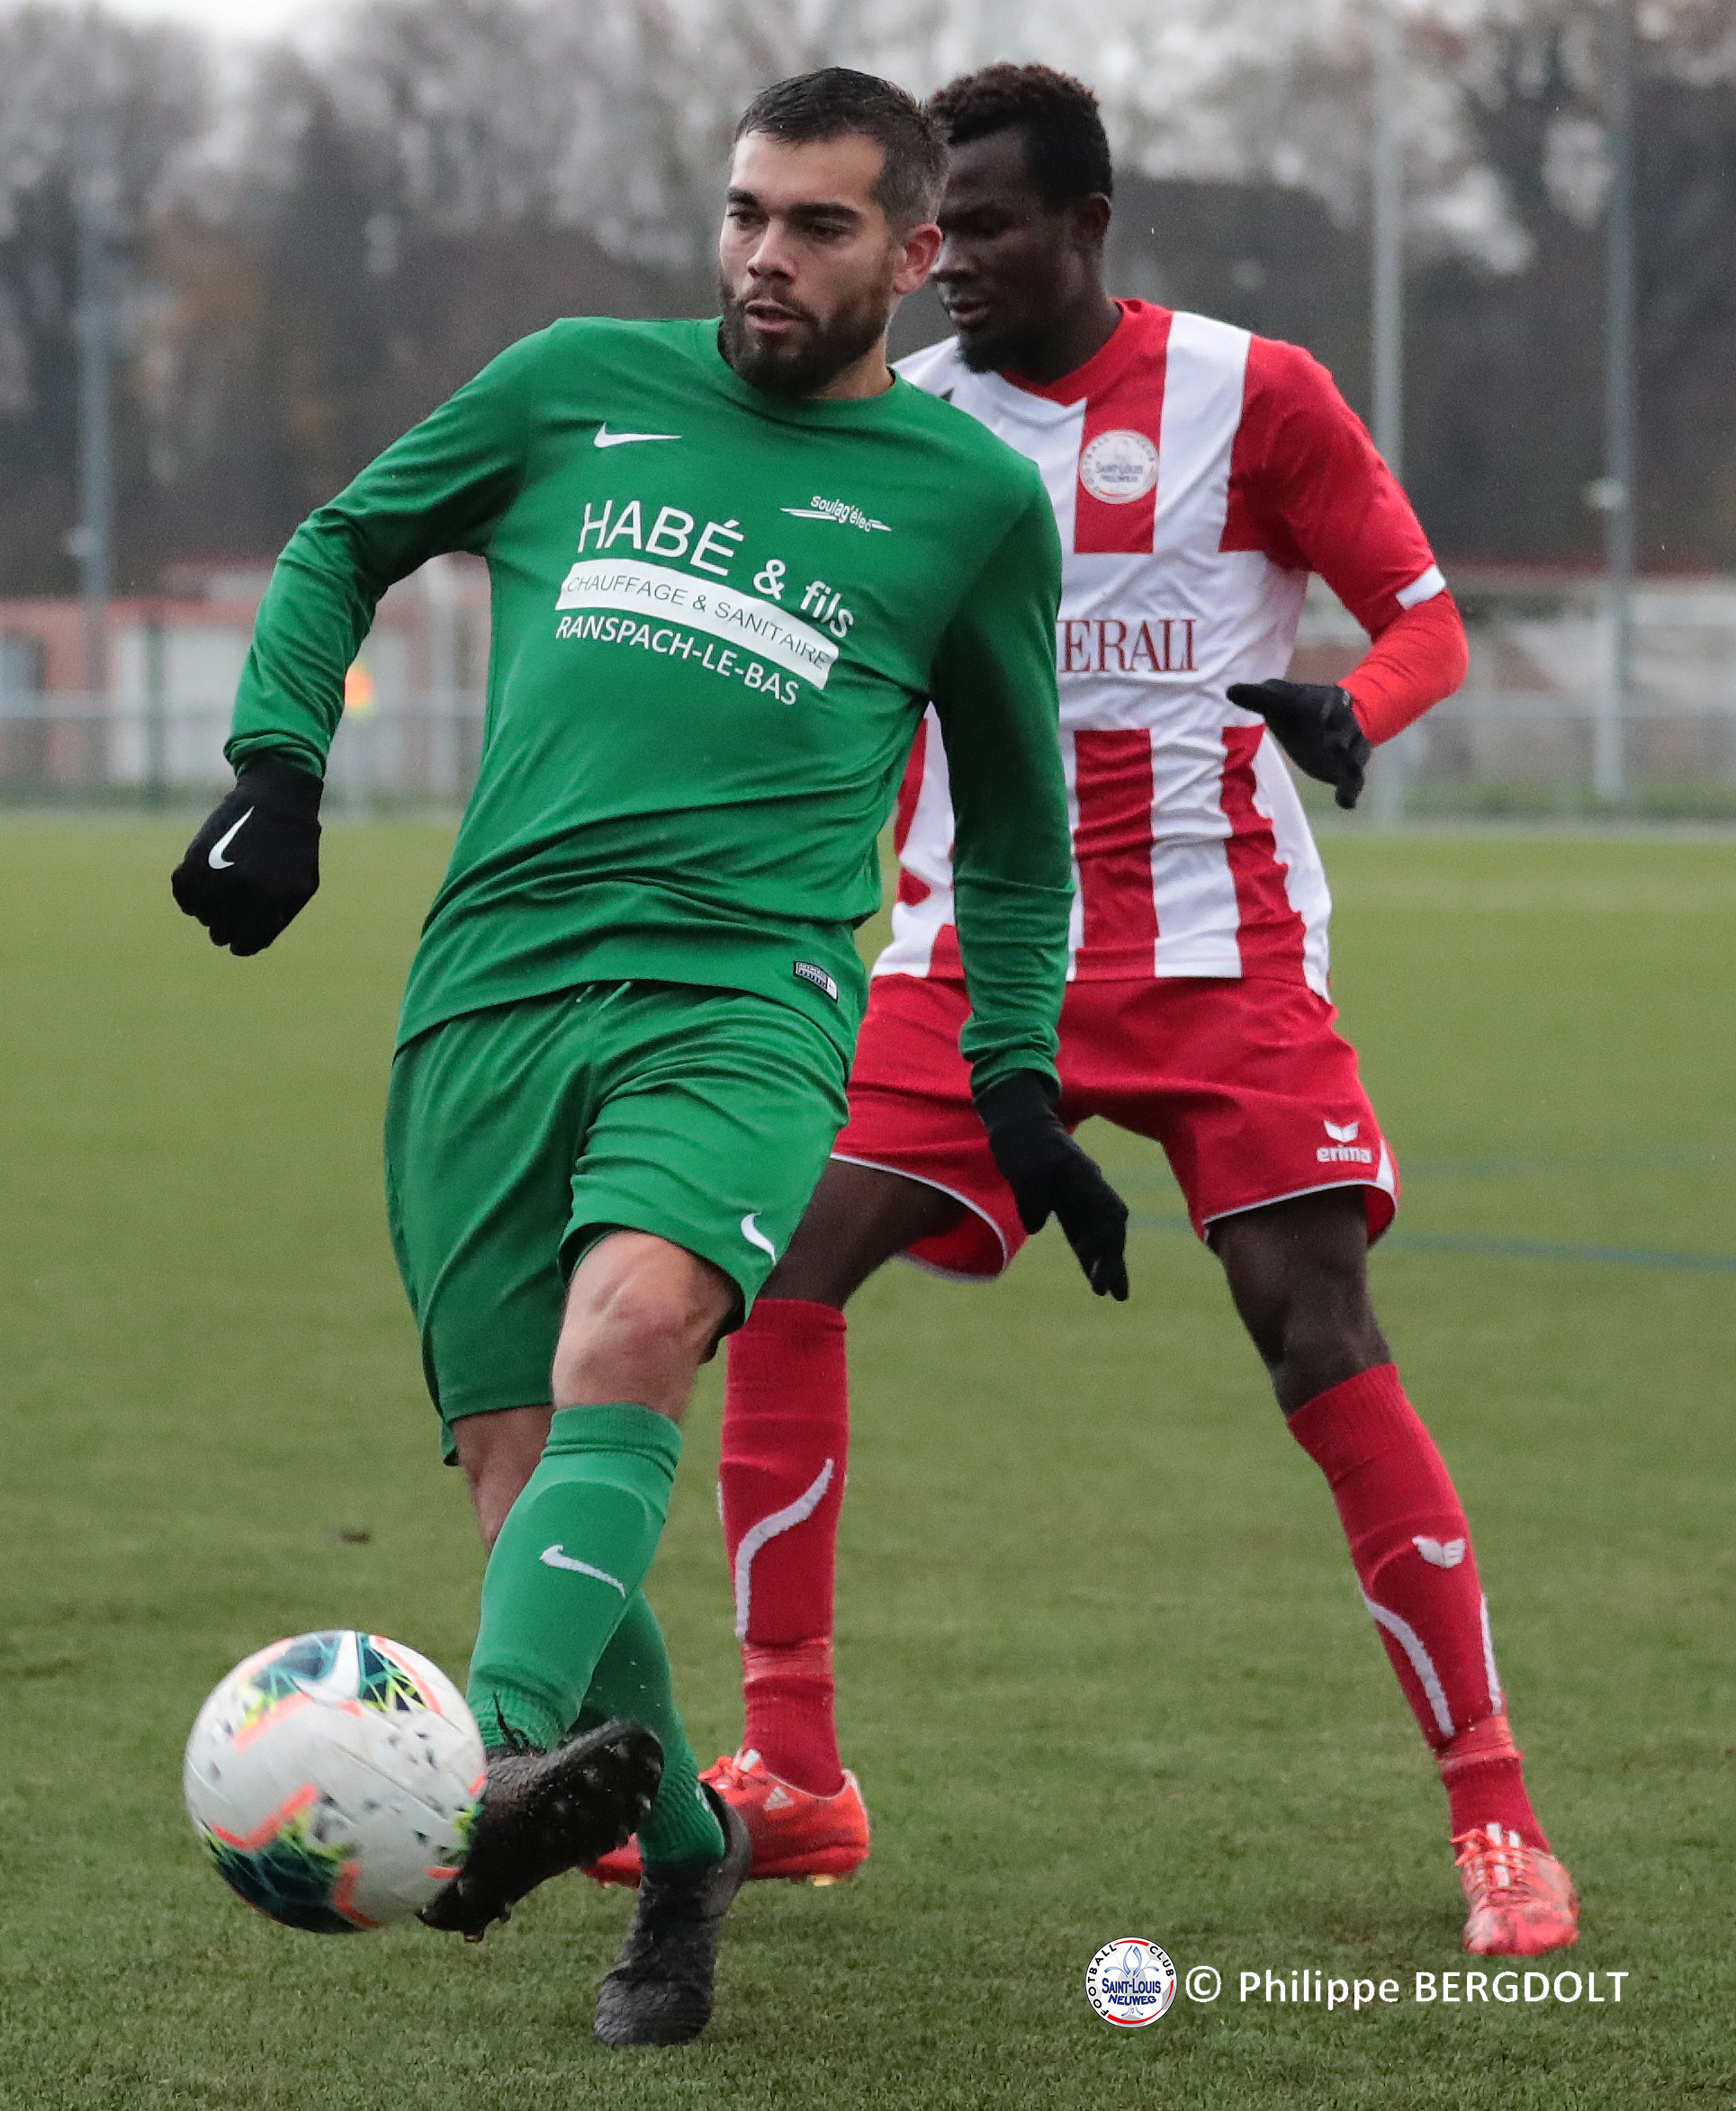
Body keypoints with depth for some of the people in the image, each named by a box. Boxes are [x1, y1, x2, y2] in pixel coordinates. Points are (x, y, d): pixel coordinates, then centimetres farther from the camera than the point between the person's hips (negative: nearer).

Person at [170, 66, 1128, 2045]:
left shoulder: (972, 495, 12)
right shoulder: (579, 385, 14)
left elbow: (1012, 821, 25)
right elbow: (344, 544, 27)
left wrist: (1017, 1078, 17)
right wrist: (276, 763, 11)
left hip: (746, 992, -2)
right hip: (489, 991, 3)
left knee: (630, 1326, -33)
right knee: (521, 1487, -4)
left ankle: (497, 1769, -51)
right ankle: (677, 1847, 19)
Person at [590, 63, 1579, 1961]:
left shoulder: (1245, 394, -3)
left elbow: (1426, 619, 1)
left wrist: (1350, 710, -20)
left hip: (1216, 953, -4)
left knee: (1322, 1344, -12)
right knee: (775, 1273, -11)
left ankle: (1494, 1816, -3)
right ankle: (791, 1774, -1)